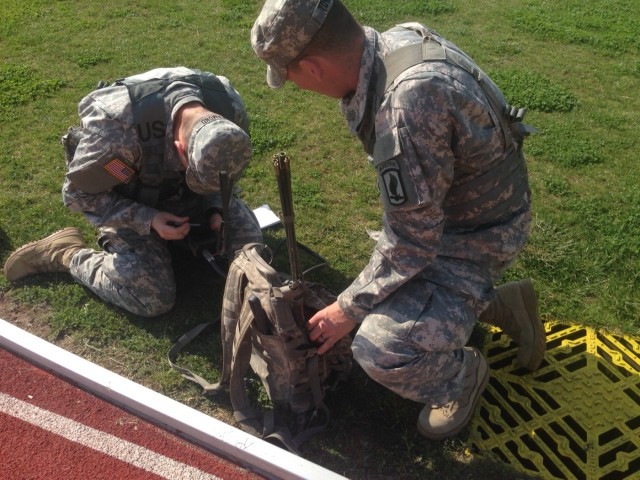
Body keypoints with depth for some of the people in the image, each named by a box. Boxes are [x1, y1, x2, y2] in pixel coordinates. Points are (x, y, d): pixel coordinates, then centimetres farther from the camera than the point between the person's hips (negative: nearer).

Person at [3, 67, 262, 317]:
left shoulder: (231, 107, -26)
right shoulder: (117, 126, -41)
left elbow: (218, 175, -3)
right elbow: (79, 193, -21)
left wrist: (214, 209, -20)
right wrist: (148, 220, -30)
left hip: (181, 191, 4)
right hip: (127, 201, -4)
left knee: (249, 242, -11)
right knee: (153, 299, -16)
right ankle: (66, 253, 6)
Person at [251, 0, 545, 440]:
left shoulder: (408, 106, -38)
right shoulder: (395, 41, -9)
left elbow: (414, 241, -28)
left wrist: (348, 309, -16)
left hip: (475, 233, -9)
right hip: (440, 202, 9)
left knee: (382, 349, -22)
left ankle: (463, 376, 10)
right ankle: (503, 304, 29)